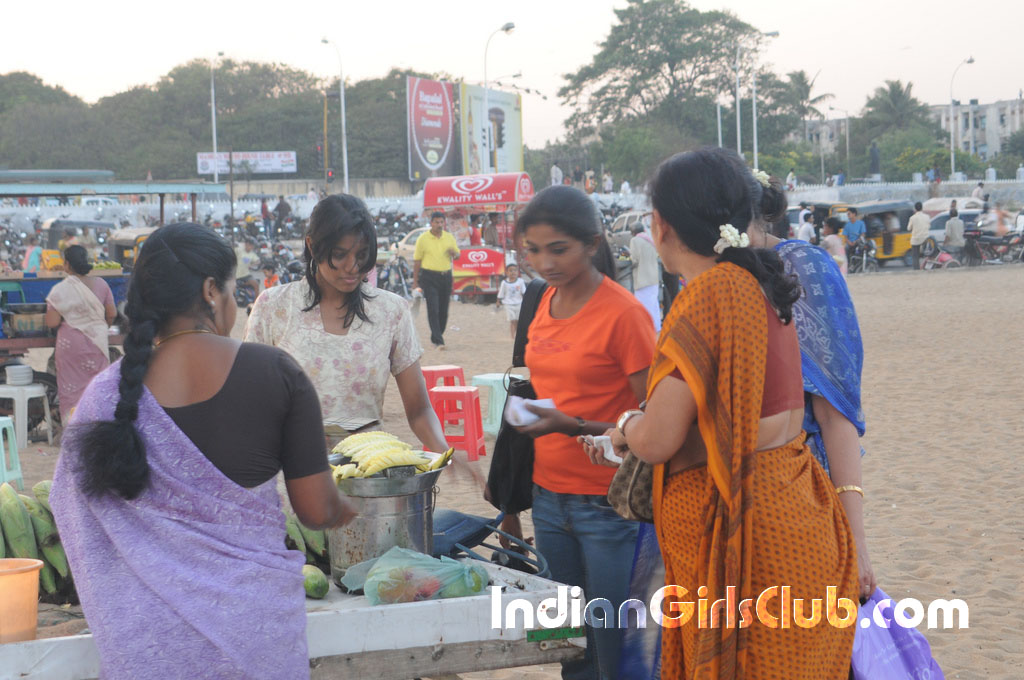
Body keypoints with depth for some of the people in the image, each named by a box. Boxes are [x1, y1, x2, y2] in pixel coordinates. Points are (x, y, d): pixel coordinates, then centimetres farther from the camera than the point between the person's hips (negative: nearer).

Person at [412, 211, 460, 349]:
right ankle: (438, 341, -13)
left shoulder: (449, 237, 7)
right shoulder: (423, 239, -3)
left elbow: (457, 255, 16)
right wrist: (415, 281, 0)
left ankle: (436, 337, 22)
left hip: (446, 276, 4)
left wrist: (454, 253, -9)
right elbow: (417, 260, 1)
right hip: (429, 277, -4)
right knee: (433, 309, -11)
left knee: (444, 310, 7)